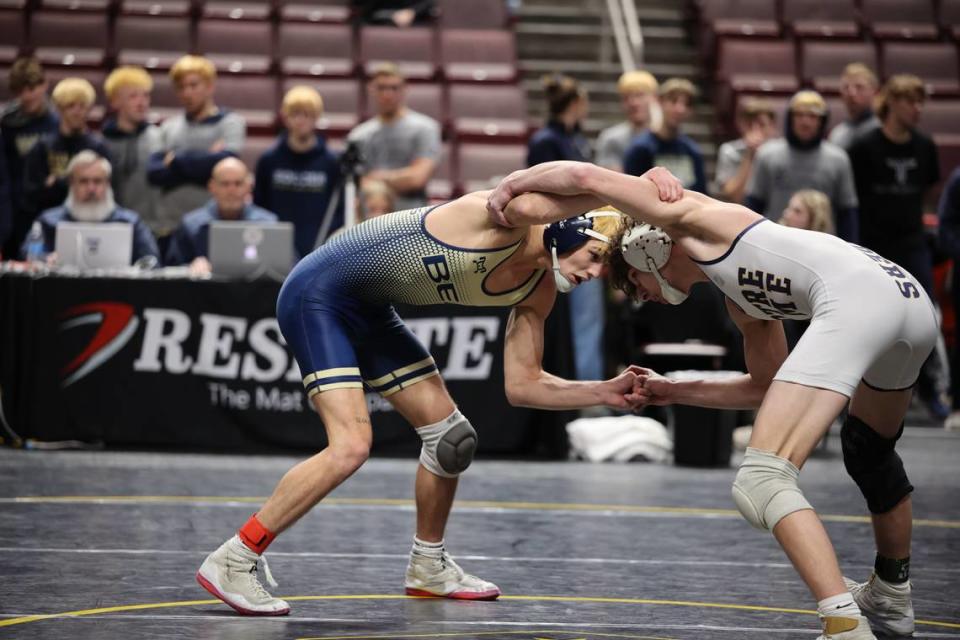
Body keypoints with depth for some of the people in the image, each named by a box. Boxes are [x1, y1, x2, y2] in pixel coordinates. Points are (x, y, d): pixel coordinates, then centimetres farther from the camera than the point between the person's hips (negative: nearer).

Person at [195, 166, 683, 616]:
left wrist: (605, 392, -5)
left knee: (450, 435, 10)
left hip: (368, 311, 10)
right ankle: (230, 562, -11)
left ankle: (428, 567, 30)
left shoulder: (537, 292, 1)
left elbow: (522, 385, 4)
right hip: (318, 295, -9)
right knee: (350, 445, -20)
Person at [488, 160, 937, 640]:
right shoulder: (741, 301, 33)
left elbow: (585, 176, 8)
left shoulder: (687, 216, 14)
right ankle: (891, 599, 53)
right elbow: (768, 386, 40)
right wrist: (673, 392, 47)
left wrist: (510, 184, 24)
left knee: (759, 483, -12)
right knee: (869, 449, 37)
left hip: (855, 298, -10)